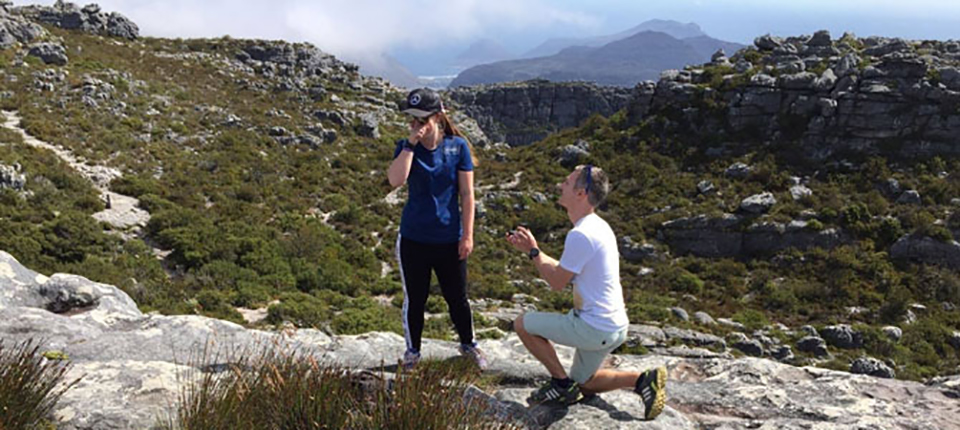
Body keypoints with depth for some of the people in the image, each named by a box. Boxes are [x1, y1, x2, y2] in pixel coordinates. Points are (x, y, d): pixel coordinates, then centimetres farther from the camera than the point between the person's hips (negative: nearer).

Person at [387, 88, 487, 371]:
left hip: (449, 239, 0)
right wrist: (411, 143, -24)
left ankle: (468, 345, 36)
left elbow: (467, 194, -4)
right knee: (414, 299, 13)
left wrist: (467, 235, -6)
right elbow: (395, 180, -24)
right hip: (413, 239, 1)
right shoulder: (406, 148, -4)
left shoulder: (457, 146, -6)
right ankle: (412, 351, 32)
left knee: (457, 298, 13)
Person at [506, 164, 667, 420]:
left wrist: (533, 252, -4)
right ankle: (643, 380, 10)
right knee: (583, 383, 24)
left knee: (523, 324, 0)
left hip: (594, 328, -10)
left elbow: (557, 282, -15)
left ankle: (562, 383, 7)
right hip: (613, 326, 10)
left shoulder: (581, 235, -24)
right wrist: (531, 249, 13)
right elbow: (563, 270, 15)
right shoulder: (598, 226, 8)